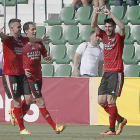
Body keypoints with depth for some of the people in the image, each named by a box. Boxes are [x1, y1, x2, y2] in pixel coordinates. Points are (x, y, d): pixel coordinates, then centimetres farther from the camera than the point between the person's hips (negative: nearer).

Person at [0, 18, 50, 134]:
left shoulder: (21, 39, 13)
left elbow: (31, 39, 34)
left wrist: (41, 39, 51)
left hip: (22, 74, 6)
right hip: (10, 74, -6)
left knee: (28, 99, -2)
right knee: (17, 101, -5)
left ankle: (14, 113, 26)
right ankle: (22, 129, 2)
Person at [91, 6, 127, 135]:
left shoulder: (119, 37, -2)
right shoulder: (104, 36, 14)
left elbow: (122, 27, -22)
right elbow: (93, 26, 8)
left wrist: (110, 14, -23)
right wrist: (96, 13, -8)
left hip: (116, 72, -7)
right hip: (106, 72, 7)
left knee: (110, 100, -14)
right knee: (101, 101, 4)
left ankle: (112, 129, -11)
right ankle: (120, 120, 20)